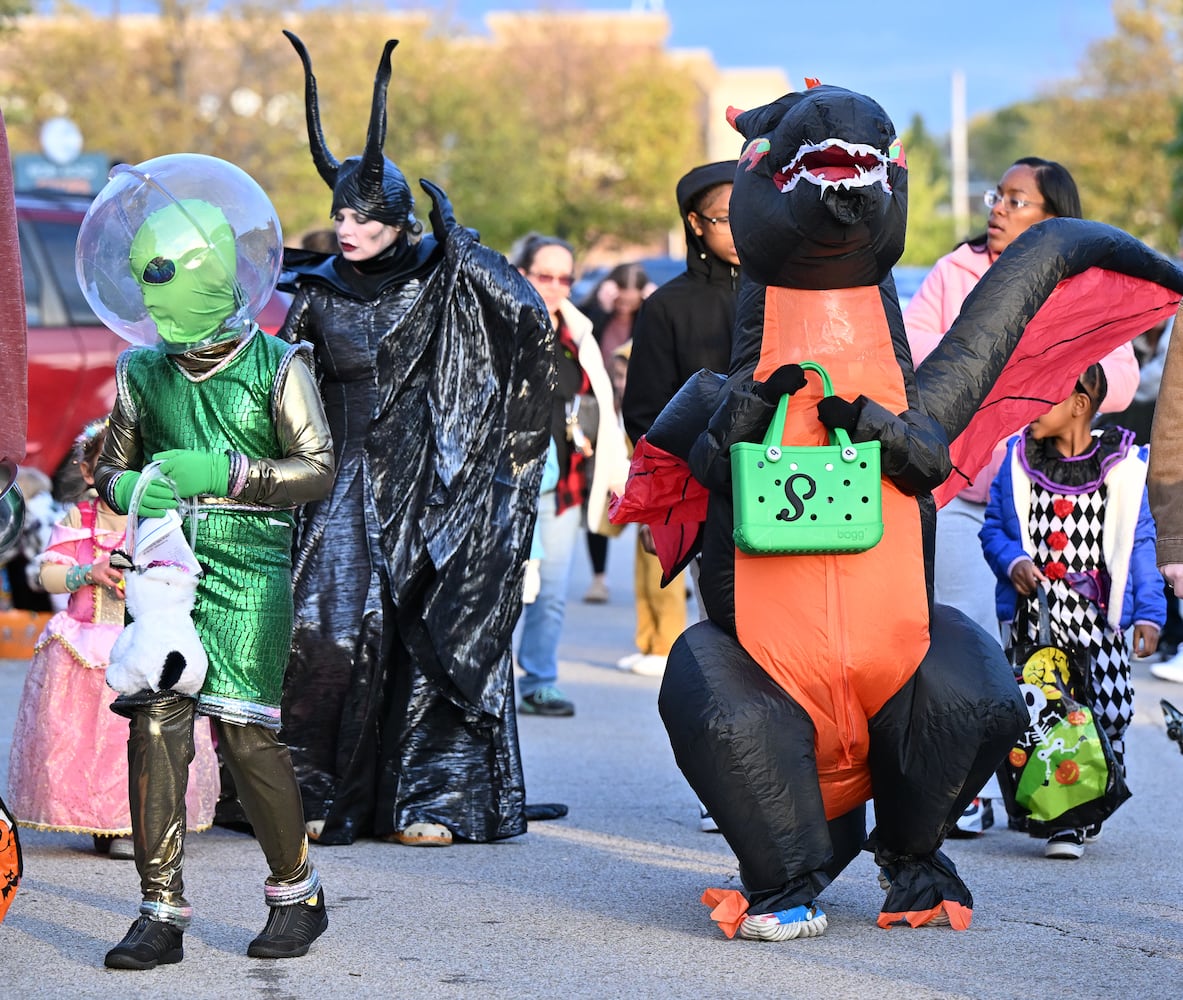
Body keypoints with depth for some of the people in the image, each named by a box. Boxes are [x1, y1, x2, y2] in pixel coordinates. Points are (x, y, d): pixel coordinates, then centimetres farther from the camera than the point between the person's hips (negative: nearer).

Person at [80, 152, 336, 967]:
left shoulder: (276, 367, -1)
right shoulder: (143, 371, 11)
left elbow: (318, 469, -6)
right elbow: (113, 468, 18)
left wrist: (221, 473, -16)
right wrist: (133, 491, -7)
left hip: (250, 568, -4)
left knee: (244, 730, -9)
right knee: (155, 723, -8)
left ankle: (297, 891, 12)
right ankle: (162, 913, -2)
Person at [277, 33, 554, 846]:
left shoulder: (442, 282, 1)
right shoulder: (318, 291, 8)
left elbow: (527, 315, -13)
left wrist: (458, 243, -17)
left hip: (429, 488, -1)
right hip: (347, 484, 2)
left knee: (432, 636, -4)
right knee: (332, 630, -11)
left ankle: (432, 797, 2)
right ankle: (323, 795, -3)